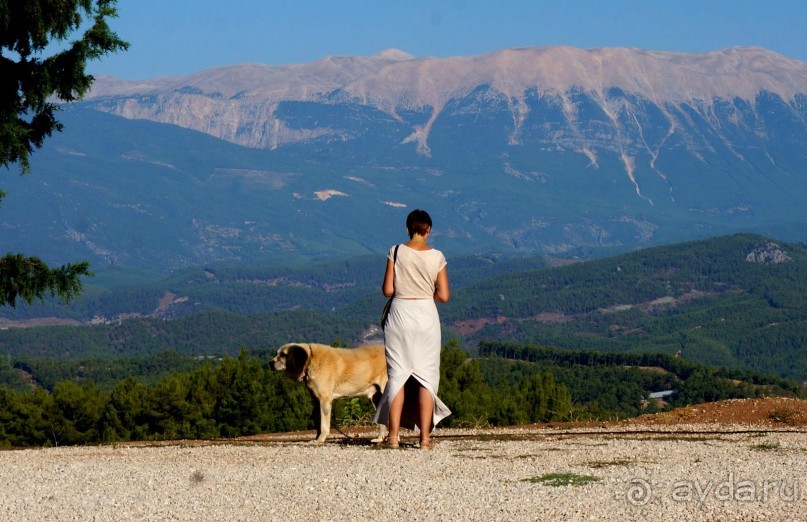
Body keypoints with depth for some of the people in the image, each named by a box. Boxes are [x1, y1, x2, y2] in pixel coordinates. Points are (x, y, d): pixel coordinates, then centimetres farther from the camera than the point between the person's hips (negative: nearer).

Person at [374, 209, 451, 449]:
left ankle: (393, 435, 2)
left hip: (400, 313, 0)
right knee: (425, 375, 6)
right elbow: (444, 296, -2)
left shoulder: (396, 252, -5)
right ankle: (425, 436, 3)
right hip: (426, 315, 0)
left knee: (397, 374, 6)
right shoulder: (437, 257, -3)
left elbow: (387, 290, -5)